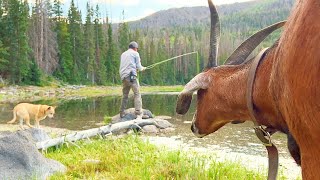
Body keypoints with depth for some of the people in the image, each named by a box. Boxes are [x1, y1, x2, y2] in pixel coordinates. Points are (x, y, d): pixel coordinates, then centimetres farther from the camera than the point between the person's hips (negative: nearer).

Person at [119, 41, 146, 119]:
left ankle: (122, 113, 16)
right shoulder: (135, 53, 5)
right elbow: (139, 67, 3)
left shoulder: (123, 54, 22)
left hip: (123, 77, 6)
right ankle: (138, 114, -19)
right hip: (131, 76, -6)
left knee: (125, 95, 15)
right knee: (137, 94, -8)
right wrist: (142, 68, 24)